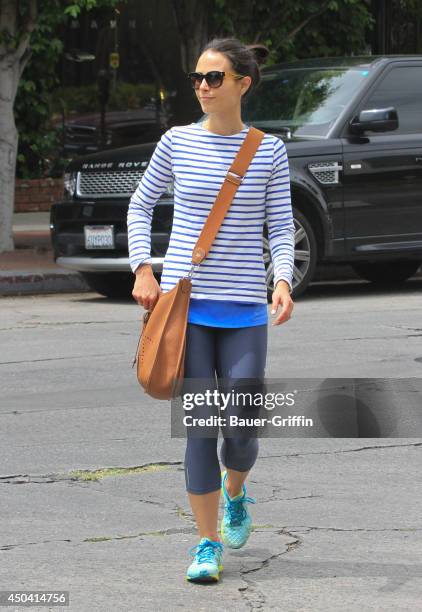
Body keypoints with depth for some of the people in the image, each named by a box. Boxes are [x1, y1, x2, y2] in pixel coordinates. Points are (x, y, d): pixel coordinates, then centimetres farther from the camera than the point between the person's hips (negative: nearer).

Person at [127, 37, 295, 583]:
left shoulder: (270, 151, 1)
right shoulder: (178, 142, 2)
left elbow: (281, 228, 3)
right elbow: (140, 205, 14)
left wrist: (283, 281, -14)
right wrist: (142, 268, 2)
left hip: (244, 310, 0)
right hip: (185, 304, 0)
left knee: (243, 427, -1)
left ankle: (235, 495, 34)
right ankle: (208, 544, 7)